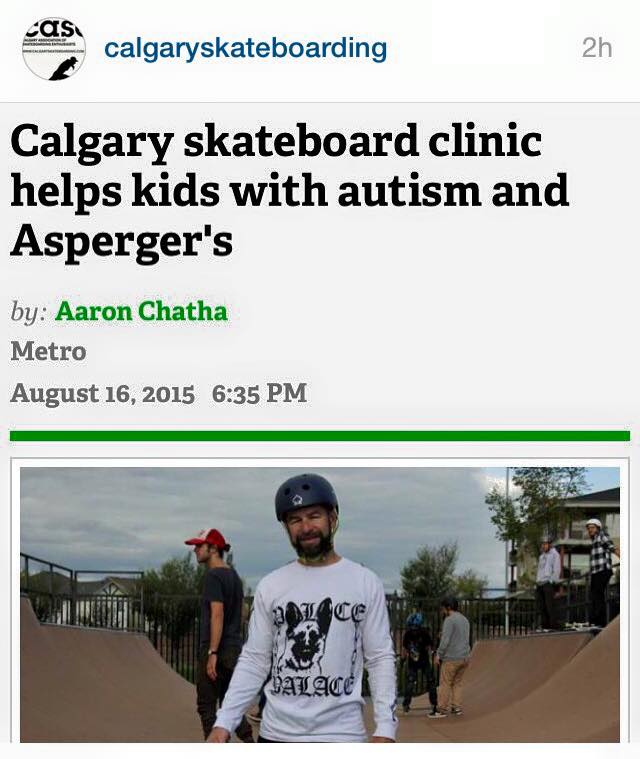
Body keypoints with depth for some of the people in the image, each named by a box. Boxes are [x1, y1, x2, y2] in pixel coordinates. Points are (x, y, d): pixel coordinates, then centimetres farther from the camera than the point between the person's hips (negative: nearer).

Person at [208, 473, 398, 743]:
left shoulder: (365, 583, 3)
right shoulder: (271, 586, 7)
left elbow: (380, 659, 3)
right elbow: (254, 660, 7)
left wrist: (385, 728, -7)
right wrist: (224, 721, -4)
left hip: (341, 735, -2)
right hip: (277, 734, 2)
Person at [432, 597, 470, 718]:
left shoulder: (449, 620, -12)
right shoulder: (464, 620, 15)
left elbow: (445, 640, -18)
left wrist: (438, 655, -11)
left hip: (451, 658, -8)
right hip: (464, 657, 8)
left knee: (445, 684, -3)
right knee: (457, 682, 13)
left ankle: (442, 709, -2)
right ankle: (457, 707, 11)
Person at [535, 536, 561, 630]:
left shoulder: (554, 554, 0)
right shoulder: (542, 556, 24)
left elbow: (557, 570, -7)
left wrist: (552, 582, -14)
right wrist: (537, 582, 16)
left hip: (549, 584, -8)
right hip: (539, 584, 8)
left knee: (550, 606, -12)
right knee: (541, 607, 3)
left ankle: (554, 626, -14)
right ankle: (544, 626, 6)